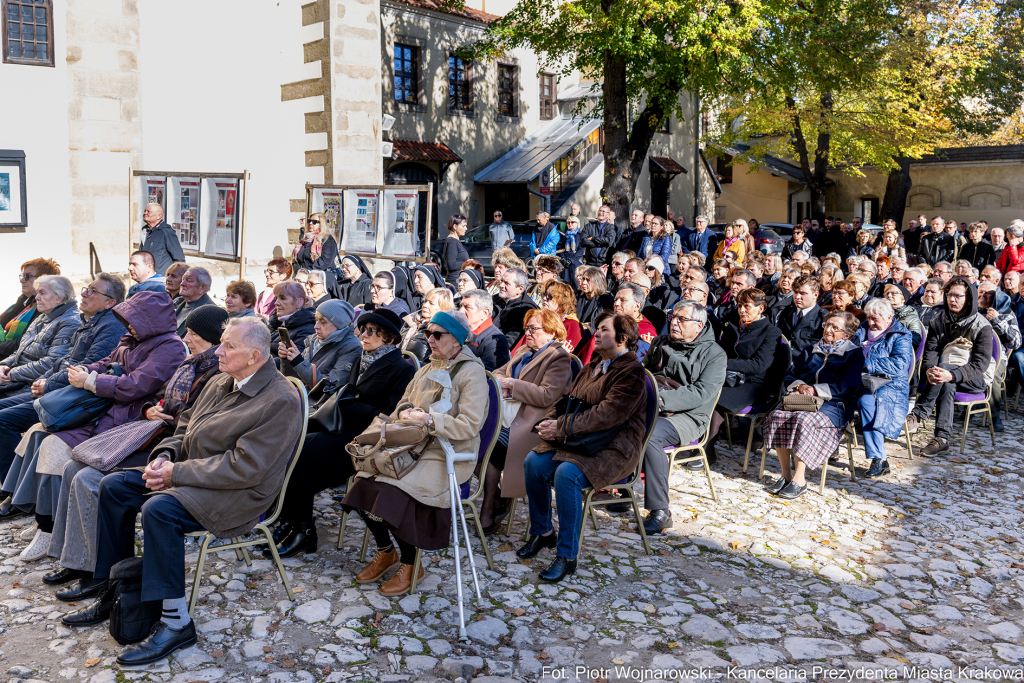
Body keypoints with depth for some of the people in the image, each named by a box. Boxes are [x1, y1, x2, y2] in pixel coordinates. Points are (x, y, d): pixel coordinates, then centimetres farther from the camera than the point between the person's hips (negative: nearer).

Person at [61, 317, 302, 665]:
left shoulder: (281, 401, -21)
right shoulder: (220, 382, 8)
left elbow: (245, 467, -24)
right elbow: (186, 425, 20)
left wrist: (177, 472, -20)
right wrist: (165, 456, -2)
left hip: (239, 493, -10)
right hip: (190, 473, 10)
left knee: (159, 508, -31)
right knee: (113, 486, 3)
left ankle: (176, 623, -20)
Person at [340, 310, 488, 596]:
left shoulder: (471, 373, -8)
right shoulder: (427, 369, 17)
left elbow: (469, 425, -17)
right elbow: (404, 402, 25)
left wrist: (428, 419, -20)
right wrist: (404, 411, 2)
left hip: (448, 455, -7)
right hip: (416, 446, 7)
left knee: (394, 490, -27)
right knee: (365, 482, -13)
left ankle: (410, 566, -4)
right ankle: (385, 553, 8)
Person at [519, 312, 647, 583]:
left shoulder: (631, 370, -10)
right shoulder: (592, 367, 18)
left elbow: (609, 413, -21)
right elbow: (567, 400, 17)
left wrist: (563, 426, -22)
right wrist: (549, 422, -5)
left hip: (615, 447, -8)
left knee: (567, 473, -32)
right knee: (534, 462, -14)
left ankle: (567, 556, -19)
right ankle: (542, 532, 6)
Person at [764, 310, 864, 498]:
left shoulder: (854, 354, 9)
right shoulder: (811, 351, 27)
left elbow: (848, 385, -6)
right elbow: (789, 375, 22)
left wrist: (816, 390, -14)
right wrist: (799, 386, -2)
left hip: (833, 405, -5)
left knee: (804, 420, -36)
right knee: (777, 416, -27)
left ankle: (799, 479, -29)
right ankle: (785, 474, -21)